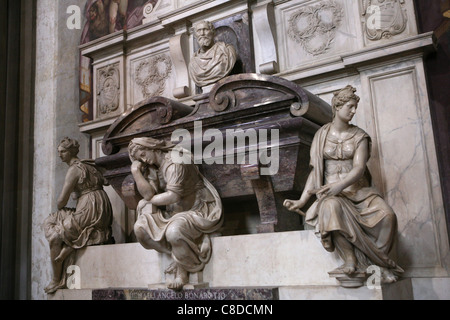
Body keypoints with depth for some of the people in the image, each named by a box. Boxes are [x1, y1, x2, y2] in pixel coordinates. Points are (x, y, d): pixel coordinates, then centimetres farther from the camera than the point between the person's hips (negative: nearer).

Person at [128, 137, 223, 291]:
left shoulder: (174, 159, -15)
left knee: (174, 231, -37)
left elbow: (173, 195, -24)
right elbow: (148, 193, -5)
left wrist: (150, 200, -7)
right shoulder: (153, 168, 11)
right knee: (140, 227, -8)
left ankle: (182, 270, -9)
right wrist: (136, 171, -11)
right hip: (174, 213, 9)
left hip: (200, 211, -8)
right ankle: (179, 257, -3)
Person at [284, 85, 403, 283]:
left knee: (387, 215, -28)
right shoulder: (322, 135, 7)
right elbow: (315, 170, 6)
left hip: (359, 190, 1)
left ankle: (379, 263, -9)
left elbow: (359, 168, -10)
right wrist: (302, 200, -3)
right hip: (332, 192, -1)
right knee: (332, 208, -38)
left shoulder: (359, 136, 5)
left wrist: (341, 185, -30)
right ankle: (350, 260, -28)